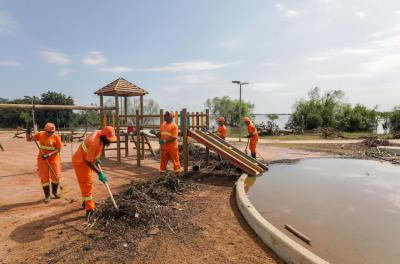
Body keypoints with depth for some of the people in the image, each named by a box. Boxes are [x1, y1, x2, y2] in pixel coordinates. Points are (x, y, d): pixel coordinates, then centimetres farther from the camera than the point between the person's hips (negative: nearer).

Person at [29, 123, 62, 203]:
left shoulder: (56, 137, -10)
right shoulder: (40, 134, -4)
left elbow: (58, 149, -11)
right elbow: (29, 139, 5)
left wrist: (48, 155, -22)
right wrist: (28, 133, -15)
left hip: (53, 158, -1)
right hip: (42, 159, 1)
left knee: (56, 176, 3)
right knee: (44, 178, 3)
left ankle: (54, 191, 29)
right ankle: (47, 195, 16)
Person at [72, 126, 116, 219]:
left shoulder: (99, 133, -9)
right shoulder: (95, 143, -35)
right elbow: (89, 162, -30)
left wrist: (96, 160, 13)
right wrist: (100, 173, -25)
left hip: (85, 160, 9)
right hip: (80, 162, -9)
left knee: (88, 183, 21)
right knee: (87, 185, -8)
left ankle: (86, 202, 38)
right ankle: (89, 209, -3)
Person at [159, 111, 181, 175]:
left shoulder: (174, 126, -11)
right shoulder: (163, 124, 8)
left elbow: (174, 137, -17)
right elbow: (160, 133, 17)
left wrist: (165, 141, -23)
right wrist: (160, 140, -3)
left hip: (172, 147, -6)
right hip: (163, 147, 6)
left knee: (175, 161, 5)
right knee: (163, 161, 12)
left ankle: (177, 173, 16)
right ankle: (162, 173, 23)